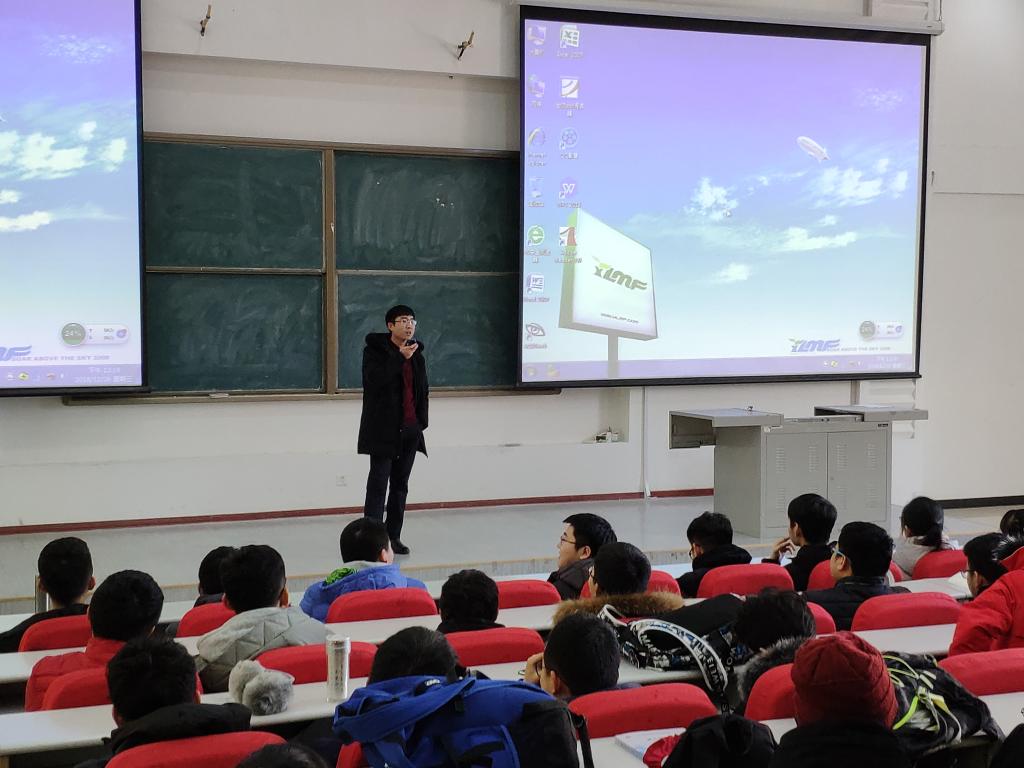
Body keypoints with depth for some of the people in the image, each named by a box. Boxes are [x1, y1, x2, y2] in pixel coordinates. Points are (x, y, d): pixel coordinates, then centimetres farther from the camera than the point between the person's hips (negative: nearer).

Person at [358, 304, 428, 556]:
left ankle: (394, 536, 16)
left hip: (410, 428, 6)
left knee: (401, 483, 9)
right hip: (384, 428, -6)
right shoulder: (374, 349, -5)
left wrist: (420, 419, 14)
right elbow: (374, 379, -21)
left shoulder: (416, 351, 12)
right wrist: (400, 357, -24)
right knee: (378, 482, -6)